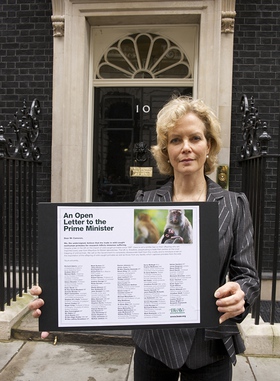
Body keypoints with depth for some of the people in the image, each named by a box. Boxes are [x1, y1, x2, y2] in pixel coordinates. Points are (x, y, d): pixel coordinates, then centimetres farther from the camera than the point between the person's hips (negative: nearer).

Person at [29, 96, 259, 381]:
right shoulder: (144, 203, -3)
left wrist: (239, 295, -26)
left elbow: (246, 275, -3)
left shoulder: (234, 205, -4)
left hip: (211, 347, 0)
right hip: (154, 343, 1)